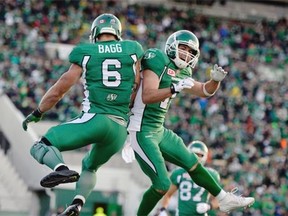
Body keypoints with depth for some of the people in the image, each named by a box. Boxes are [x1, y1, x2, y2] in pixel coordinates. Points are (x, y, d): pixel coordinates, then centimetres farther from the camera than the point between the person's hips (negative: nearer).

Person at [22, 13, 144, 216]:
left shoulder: (85, 53, 6)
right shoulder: (133, 50, 11)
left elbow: (60, 89, 9)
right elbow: (135, 90, 14)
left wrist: (37, 113, 21)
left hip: (95, 119, -4)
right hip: (121, 129, 4)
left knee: (40, 147, 3)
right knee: (90, 167, 28)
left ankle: (62, 169, -28)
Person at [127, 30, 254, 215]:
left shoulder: (182, 72, 11)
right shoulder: (158, 60, -14)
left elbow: (204, 91, 23)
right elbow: (147, 96, -26)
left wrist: (216, 79, 3)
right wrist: (175, 88, -34)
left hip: (159, 131, 9)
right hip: (142, 132, -9)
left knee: (193, 164, 19)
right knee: (162, 184, -11)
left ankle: (225, 200, 33)